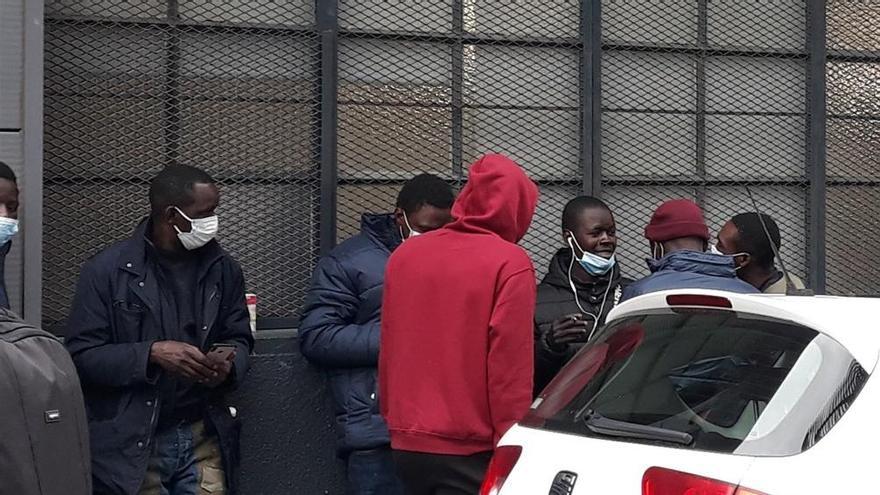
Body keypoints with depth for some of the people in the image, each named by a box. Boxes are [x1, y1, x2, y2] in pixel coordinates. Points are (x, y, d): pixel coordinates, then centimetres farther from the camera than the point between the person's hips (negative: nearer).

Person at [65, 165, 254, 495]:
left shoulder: (223, 268, 6)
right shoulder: (107, 270, -6)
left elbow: (238, 338, 13)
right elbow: (81, 354, -9)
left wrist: (229, 365, -11)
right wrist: (151, 354, -22)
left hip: (204, 439, 4)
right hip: (132, 445, -3)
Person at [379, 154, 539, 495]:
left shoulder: (404, 255, 8)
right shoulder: (509, 264, -10)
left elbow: (388, 351, 14)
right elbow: (511, 367, -13)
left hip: (407, 443, 6)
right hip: (470, 451, -6)